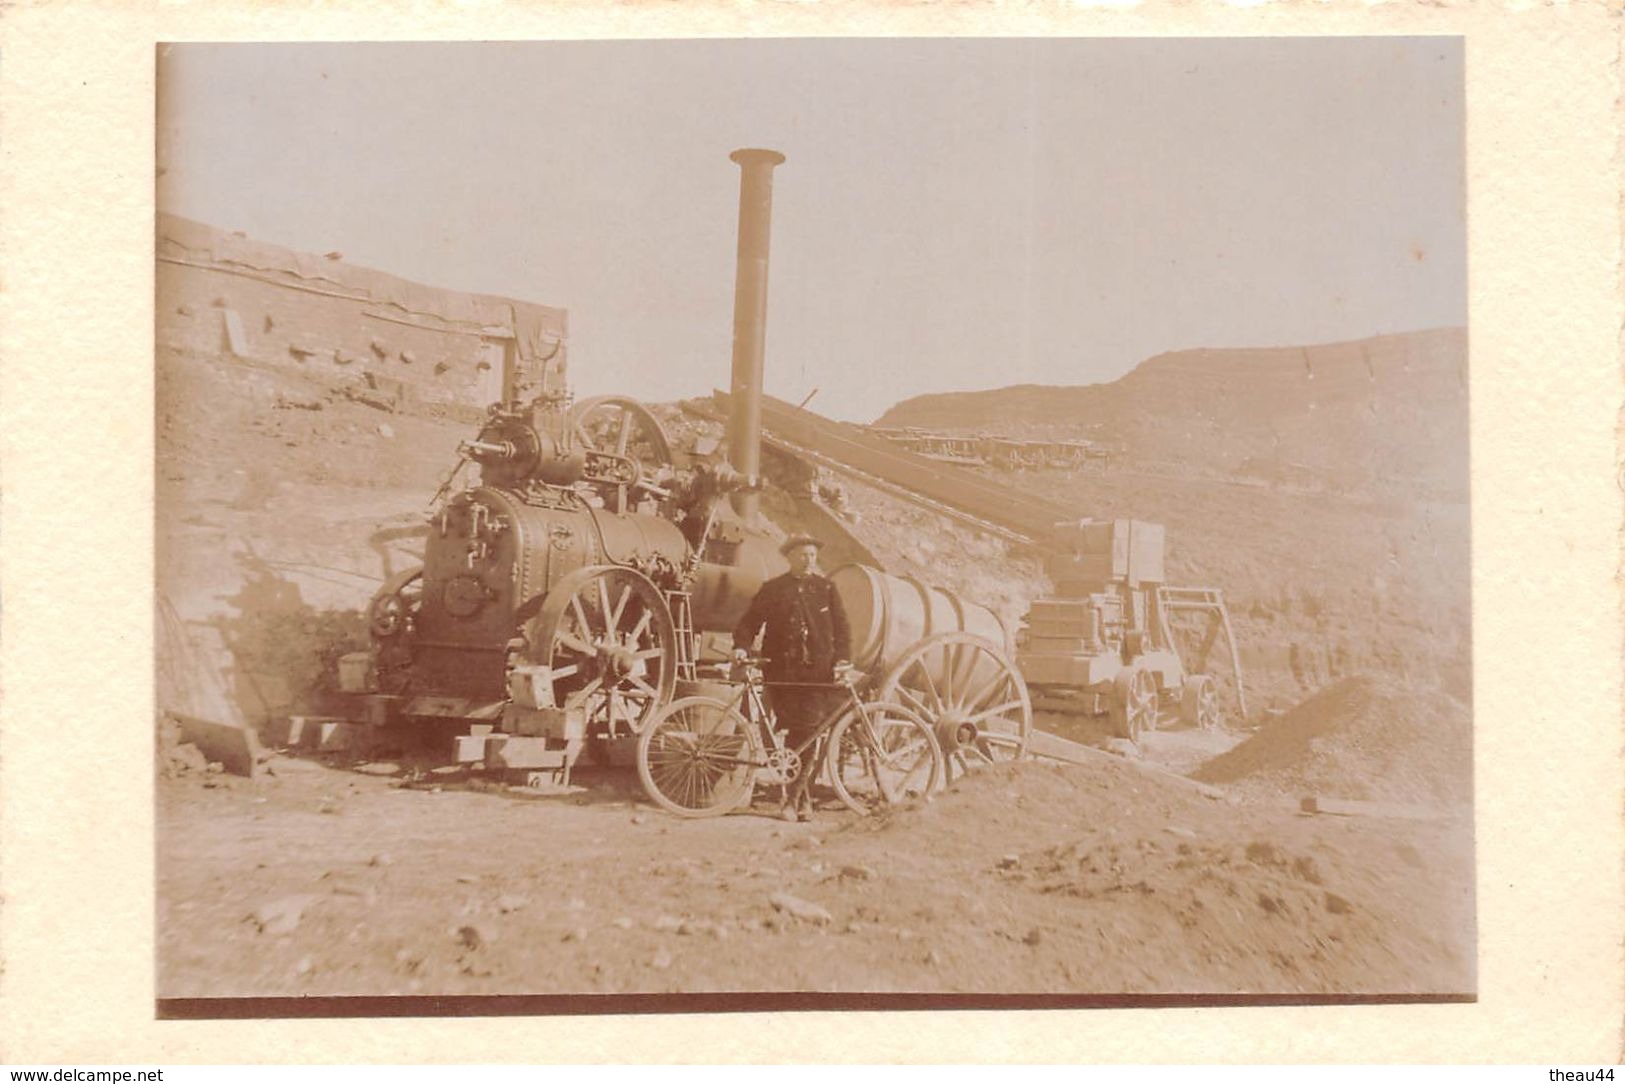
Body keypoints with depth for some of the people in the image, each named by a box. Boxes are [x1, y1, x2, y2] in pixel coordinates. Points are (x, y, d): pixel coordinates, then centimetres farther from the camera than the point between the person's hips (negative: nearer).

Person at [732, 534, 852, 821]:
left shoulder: (825, 588, 12)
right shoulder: (773, 589, 9)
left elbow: (841, 626, 10)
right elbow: (750, 622, 8)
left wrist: (842, 659, -3)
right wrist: (741, 648, -9)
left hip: (818, 672, 1)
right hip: (783, 673, -1)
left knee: (808, 735, -8)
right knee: (797, 733, -2)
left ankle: (794, 798, 0)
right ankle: (803, 797, 10)